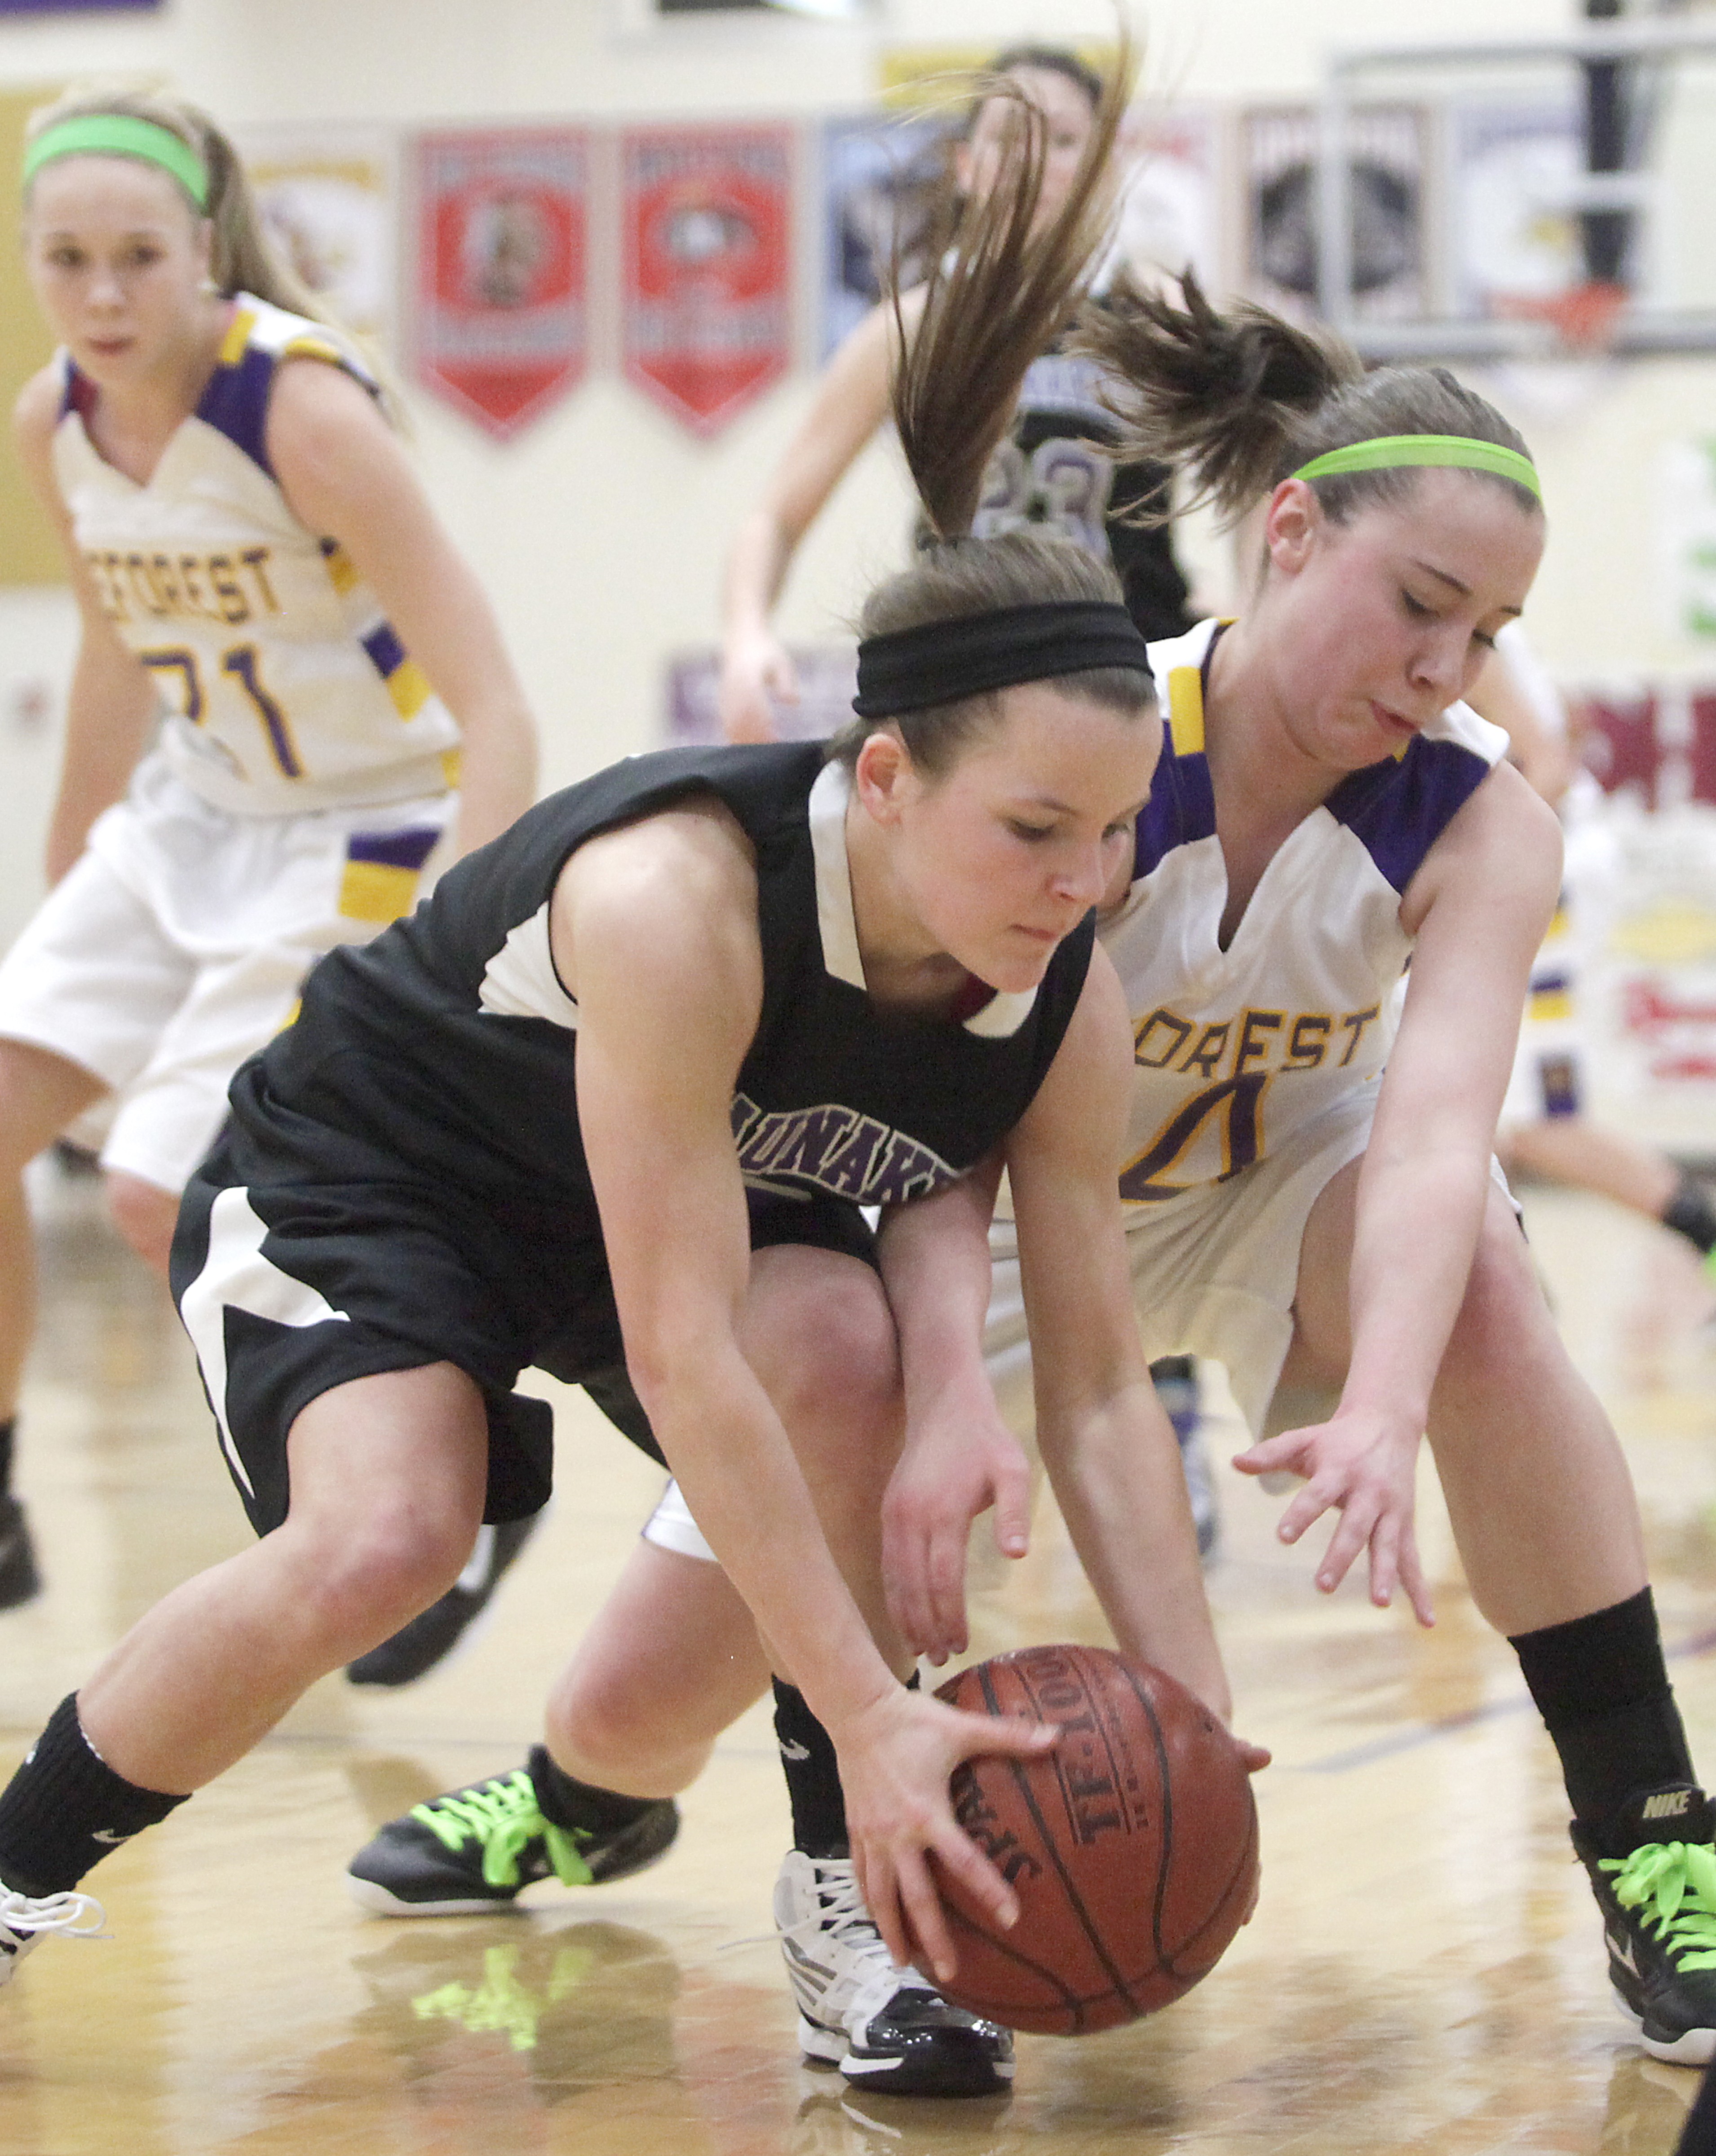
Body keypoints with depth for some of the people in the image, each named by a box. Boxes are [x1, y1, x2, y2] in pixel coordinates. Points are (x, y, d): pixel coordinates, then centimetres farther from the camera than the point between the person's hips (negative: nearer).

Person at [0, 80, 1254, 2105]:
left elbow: (1098, 1392, -13)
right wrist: (870, 1715, -41)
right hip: (364, 1172, -5)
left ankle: (866, 1900, -12)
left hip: (716, 1199, 5)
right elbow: (679, 1358, -40)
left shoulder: (1070, 1007, -20)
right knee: (383, 1535, -31)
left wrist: (1197, 1727, -26)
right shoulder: (680, 896, -39)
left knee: (843, 1339, -28)